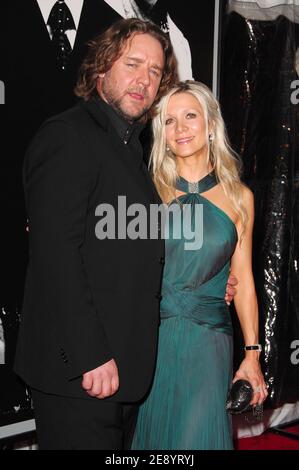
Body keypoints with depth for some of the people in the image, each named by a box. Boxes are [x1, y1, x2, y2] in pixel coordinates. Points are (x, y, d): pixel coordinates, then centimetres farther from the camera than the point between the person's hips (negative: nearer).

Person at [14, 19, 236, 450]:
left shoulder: (129, 148, 17)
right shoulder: (67, 136, -11)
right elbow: (55, 253, -21)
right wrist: (91, 357, -22)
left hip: (124, 366, 9)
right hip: (78, 373, -9)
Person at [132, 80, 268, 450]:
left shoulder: (239, 197, 4)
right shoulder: (150, 190, 2)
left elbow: (243, 280, 6)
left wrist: (252, 353, 4)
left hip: (208, 337, 0)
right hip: (150, 335, 0)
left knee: (198, 433, -6)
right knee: (151, 431, 10)